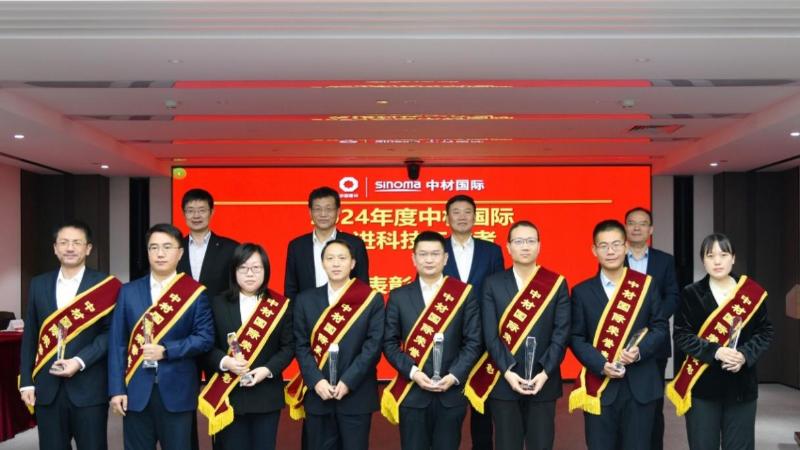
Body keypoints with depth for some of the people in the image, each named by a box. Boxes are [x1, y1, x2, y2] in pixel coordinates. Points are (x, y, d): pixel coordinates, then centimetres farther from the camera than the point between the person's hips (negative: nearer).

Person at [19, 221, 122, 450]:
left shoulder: (105, 285, -3)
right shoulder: (39, 284, 10)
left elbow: (111, 332, -6)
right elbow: (30, 336, 10)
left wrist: (80, 361, -16)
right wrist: (26, 381, 6)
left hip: (88, 387, -3)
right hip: (47, 387, 3)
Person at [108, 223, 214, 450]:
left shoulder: (195, 292, 0)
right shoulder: (129, 291, 7)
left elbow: (205, 337, -4)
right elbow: (117, 343, 4)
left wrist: (166, 350, -16)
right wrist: (116, 389, -3)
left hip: (177, 391, -2)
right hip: (136, 391, 2)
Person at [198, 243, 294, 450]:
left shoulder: (280, 305, 2)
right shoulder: (219, 304, 3)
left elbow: (288, 346, 0)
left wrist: (268, 369, -14)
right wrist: (224, 361, -17)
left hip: (266, 396, 0)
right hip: (228, 396, 0)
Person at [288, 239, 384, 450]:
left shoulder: (372, 299, 0)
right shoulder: (305, 300, 7)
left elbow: (373, 346, -6)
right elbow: (301, 346, 3)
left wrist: (348, 381, -14)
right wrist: (316, 381, -11)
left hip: (356, 395, -2)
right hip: (317, 394, 2)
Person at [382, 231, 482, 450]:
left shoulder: (464, 294, 1)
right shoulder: (399, 296, 4)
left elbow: (473, 342, 0)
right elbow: (389, 343, 2)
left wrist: (454, 376, -11)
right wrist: (412, 372, -11)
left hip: (451, 393, 0)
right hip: (411, 394, 0)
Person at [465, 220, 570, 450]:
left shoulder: (557, 283, 2)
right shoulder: (493, 284, 2)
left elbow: (561, 333, -3)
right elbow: (490, 334, -4)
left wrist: (544, 373, -12)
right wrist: (507, 372, -14)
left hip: (543, 381, 0)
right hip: (503, 381, 0)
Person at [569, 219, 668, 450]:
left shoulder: (646, 284, 5)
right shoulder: (582, 291, 3)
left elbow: (660, 327, 5)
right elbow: (576, 338, 1)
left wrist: (640, 351, -14)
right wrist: (601, 365, -14)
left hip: (640, 386, 1)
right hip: (599, 386, 0)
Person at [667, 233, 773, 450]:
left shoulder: (752, 292, 2)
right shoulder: (691, 294, -2)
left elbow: (765, 332, 5)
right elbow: (682, 336, -5)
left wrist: (746, 355, -13)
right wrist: (714, 352, -19)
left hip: (741, 384, 1)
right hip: (702, 384, -1)